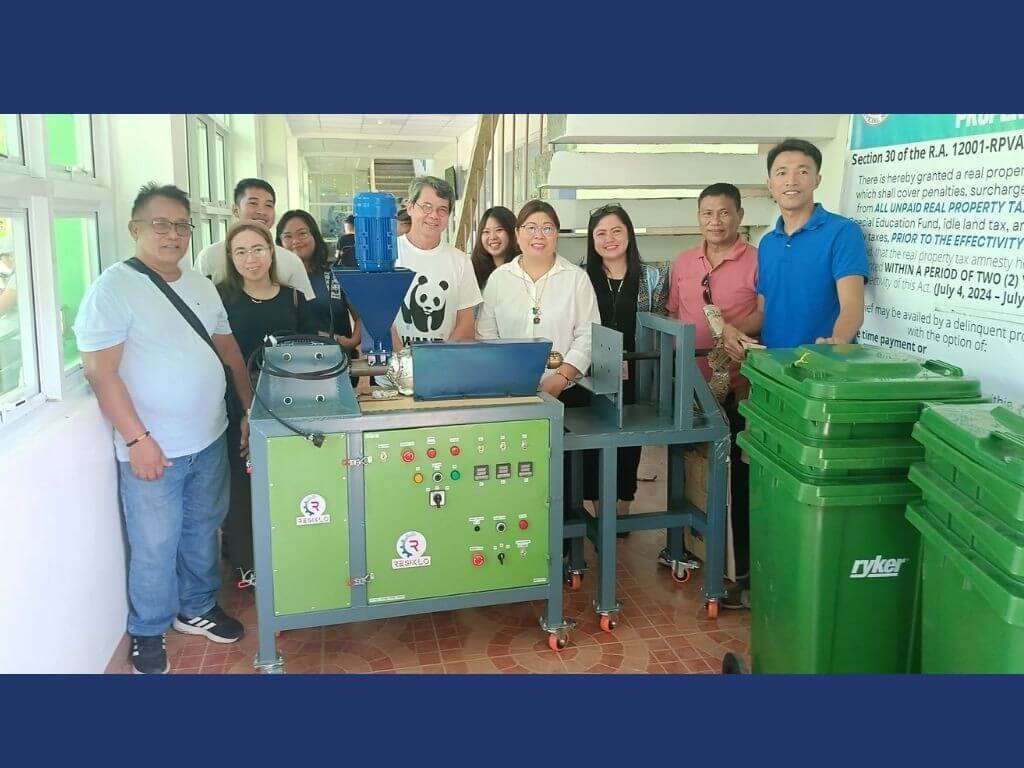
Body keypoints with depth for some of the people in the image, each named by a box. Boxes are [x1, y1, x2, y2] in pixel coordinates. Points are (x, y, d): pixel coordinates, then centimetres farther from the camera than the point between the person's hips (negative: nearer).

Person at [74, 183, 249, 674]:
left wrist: (252, 410, 12)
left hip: (210, 441, 6)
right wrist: (137, 439, -18)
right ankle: (148, 633, 28)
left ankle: (197, 609, 40)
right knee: (155, 547, 6)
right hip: (153, 450, -6)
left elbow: (229, 350, 16)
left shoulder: (201, 285, 8)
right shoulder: (113, 288, -12)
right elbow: (101, 372, -16)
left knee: (202, 533, 19)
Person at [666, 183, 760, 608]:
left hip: (738, 386, -5)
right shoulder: (683, 262, 10)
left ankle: (746, 572, 11)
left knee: (741, 478, 1)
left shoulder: (757, 260, -6)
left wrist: (732, 330, -25)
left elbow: (766, 314, -9)